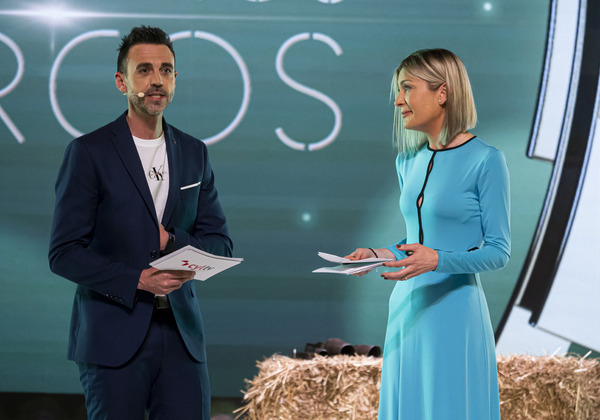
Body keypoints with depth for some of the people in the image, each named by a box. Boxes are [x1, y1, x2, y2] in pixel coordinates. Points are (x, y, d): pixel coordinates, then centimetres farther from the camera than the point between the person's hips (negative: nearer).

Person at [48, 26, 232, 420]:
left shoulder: (194, 153, 12)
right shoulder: (89, 152, -4)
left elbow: (220, 243, 14)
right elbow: (64, 253, -7)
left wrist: (171, 241, -7)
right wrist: (137, 280, -18)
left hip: (182, 333, 4)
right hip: (114, 337, -4)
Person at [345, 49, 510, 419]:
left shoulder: (485, 160, -9)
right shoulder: (409, 161, 12)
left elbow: (498, 250, -9)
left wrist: (438, 260, -23)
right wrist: (380, 255, 3)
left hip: (454, 309, -6)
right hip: (407, 307, 6)